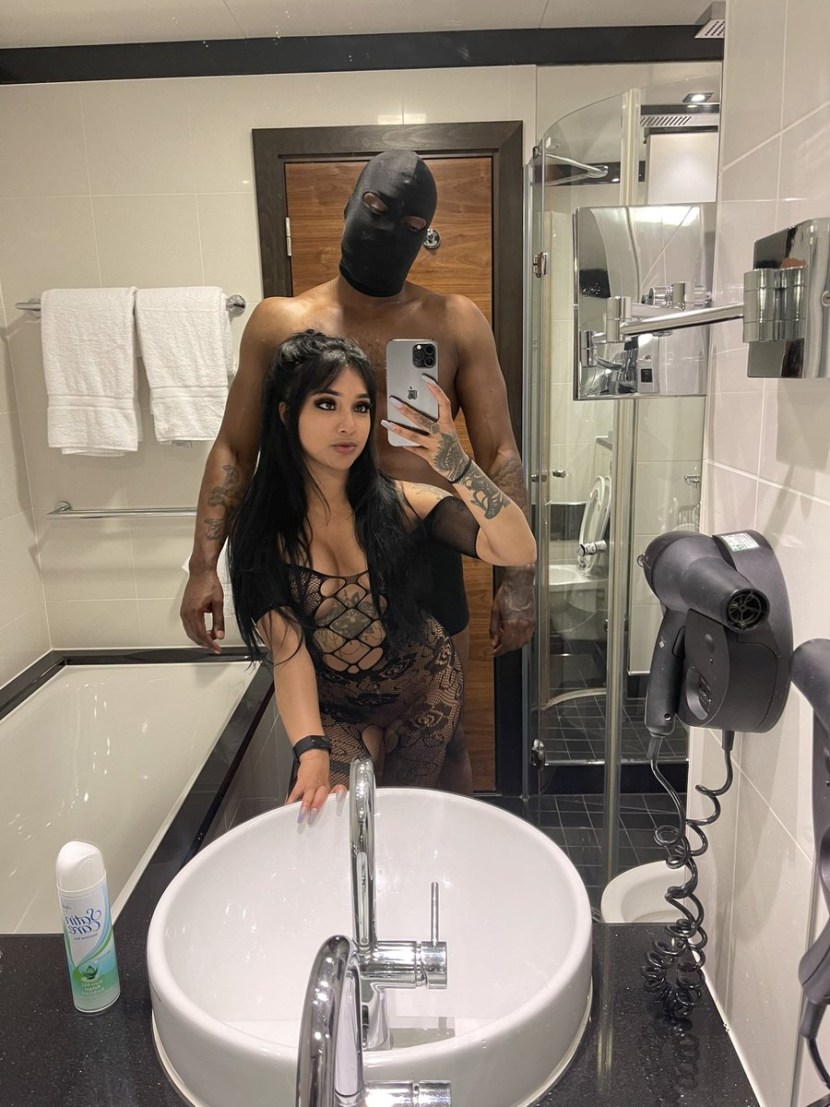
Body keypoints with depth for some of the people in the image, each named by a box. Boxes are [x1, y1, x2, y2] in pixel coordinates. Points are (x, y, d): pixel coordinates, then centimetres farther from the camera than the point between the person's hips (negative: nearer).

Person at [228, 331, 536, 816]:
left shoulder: (400, 503, -18)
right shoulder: (262, 529, -15)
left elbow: (520, 552, -27)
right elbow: (288, 650, -21)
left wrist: (458, 467, -40)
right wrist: (312, 752, -34)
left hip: (424, 693, 0)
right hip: (331, 708, 0)